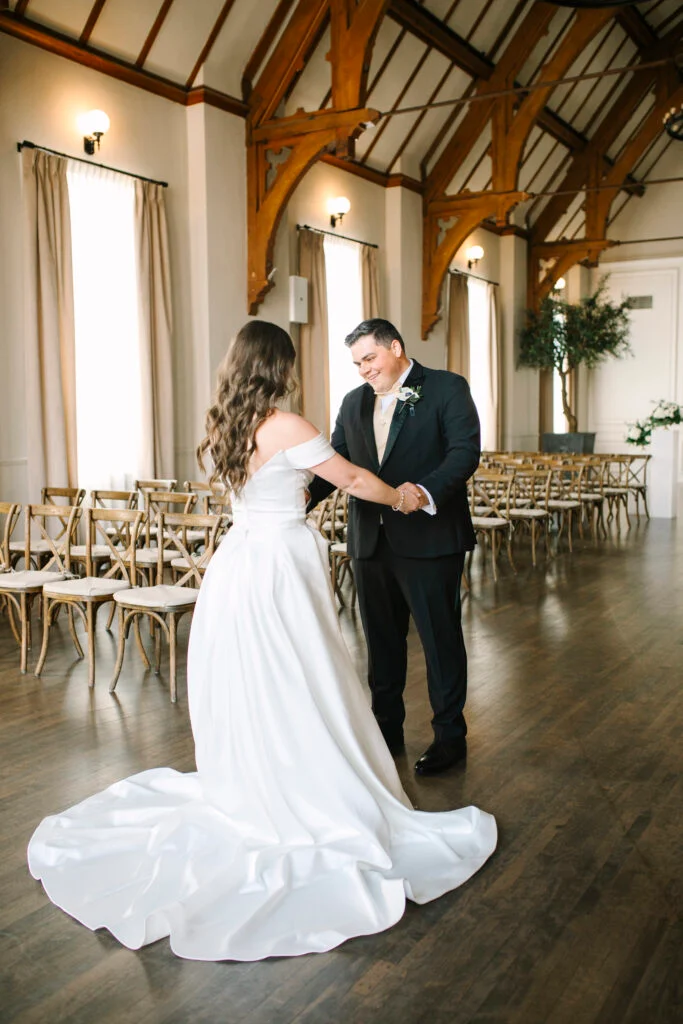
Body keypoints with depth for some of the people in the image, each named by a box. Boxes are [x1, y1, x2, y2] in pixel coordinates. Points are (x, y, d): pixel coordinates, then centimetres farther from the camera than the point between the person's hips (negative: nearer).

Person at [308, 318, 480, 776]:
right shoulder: (354, 403, 14)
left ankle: (450, 735, 20)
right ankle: (387, 729, 29)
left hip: (429, 539, -5)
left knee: (441, 637, 5)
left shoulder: (447, 388, -4)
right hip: (371, 542, 6)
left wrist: (429, 492, -32)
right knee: (381, 639, 14)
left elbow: (466, 450, -15)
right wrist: (306, 495, -11)